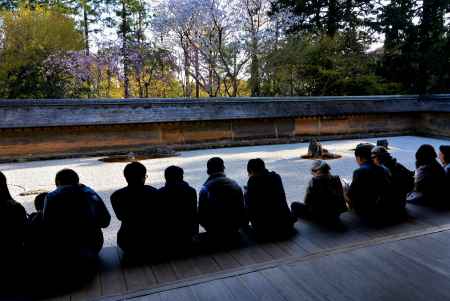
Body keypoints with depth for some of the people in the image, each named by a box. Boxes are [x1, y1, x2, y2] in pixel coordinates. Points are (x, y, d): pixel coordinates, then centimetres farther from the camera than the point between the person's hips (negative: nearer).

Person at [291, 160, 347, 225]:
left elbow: (306, 202, -11)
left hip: (320, 217, -5)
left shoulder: (314, 181, -17)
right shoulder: (337, 179, -3)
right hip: (336, 215, 6)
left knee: (294, 205, 7)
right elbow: (341, 199, 5)